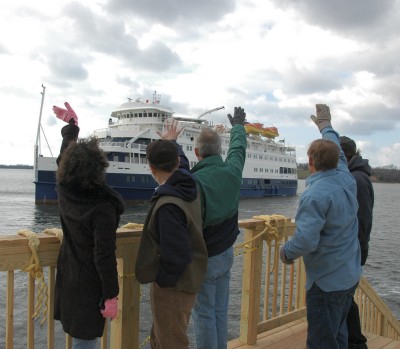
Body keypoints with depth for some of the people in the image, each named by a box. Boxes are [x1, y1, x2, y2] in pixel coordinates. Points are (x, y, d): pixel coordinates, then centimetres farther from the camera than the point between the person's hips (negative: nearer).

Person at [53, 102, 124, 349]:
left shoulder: (64, 191, -6)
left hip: (68, 279, 8)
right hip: (90, 283, -7)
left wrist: (71, 124, 24)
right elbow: (105, 255, -25)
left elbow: (64, 158, 13)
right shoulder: (103, 208, -26)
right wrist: (111, 296, -18)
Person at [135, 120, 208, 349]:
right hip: (187, 280, 9)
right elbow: (181, 162, 20)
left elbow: (177, 257, -29)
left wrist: (162, 281, -13)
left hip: (173, 287, -9)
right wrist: (172, 141, 36)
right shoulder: (189, 184, -3)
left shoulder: (168, 206, -29)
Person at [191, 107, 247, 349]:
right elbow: (239, 147, 15)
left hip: (204, 258, -6)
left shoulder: (195, 181, -25)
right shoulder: (232, 171, -5)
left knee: (204, 315, 7)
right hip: (227, 253, 6)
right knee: (221, 312, 18)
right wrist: (238, 125, 33)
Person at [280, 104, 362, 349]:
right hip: (352, 276, 8)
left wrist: (286, 252, -10)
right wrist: (326, 125, 31)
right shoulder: (347, 179, -3)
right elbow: (337, 153, 17)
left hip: (327, 281, -8)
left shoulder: (316, 195, -26)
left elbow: (306, 240, -31)